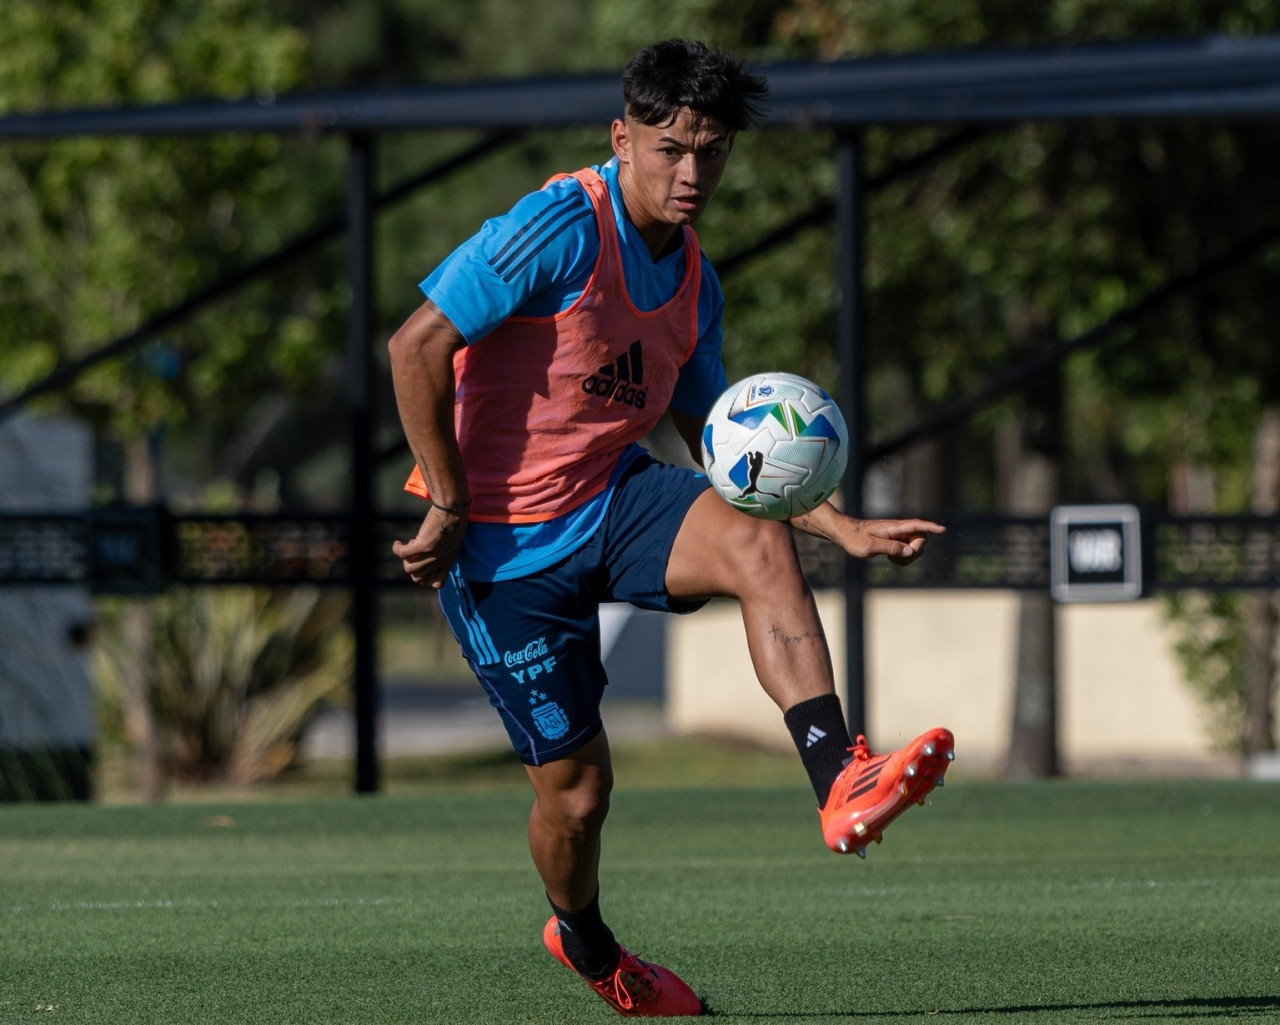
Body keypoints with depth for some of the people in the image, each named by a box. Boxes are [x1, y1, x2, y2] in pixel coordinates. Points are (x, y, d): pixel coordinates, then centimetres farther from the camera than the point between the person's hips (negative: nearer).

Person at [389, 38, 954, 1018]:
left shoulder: (695, 282, 6)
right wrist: (450, 507, -19)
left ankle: (843, 786, -36)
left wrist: (844, 528, 5)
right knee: (576, 787, -1)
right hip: (507, 548, -6)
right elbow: (418, 345, -21)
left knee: (760, 541, -25)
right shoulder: (561, 227, -18)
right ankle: (587, 946, 33)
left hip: (613, 497, 6)